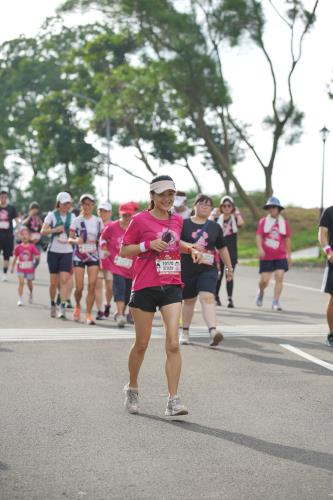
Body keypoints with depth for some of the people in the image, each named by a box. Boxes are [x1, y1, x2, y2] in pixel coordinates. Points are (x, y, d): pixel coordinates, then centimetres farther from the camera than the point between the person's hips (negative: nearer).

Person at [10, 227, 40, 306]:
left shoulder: (32, 247, -8)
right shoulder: (18, 247, -4)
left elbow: (37, 255, -7)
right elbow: (15, 257, 6)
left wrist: (36, 257, -31)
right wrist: (12, 267, 10)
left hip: (30, 268, 0)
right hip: (21, 268, 0)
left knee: (29, 283, 15)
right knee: (21, 282, -11)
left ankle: (31, 294, 44)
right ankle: (20, 299, -9)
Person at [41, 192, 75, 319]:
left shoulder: (72, 216, 9)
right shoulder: (52, 215, 1)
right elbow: (43, 231, -5)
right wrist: (55, 229, -19)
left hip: (67, 252, 1)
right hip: (54, 250, -1)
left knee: (64, 280, -11)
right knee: (54, 281, 4)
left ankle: (62, 307, -13)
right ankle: (53, 304, 24)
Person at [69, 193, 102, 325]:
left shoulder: (98, 221, 5)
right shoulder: (76, 220, -1)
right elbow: (70, 238, -3)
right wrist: (75, 240, -24)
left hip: (93, 256, 1)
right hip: (79, 256, -1)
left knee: (92, 286, -9)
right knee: (79, 287, -3)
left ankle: (88, 314, -3)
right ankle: (77, 307, 28)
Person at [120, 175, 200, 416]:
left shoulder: (177, 220, 10)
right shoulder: (140, 220, -4)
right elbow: (124, 250, 0)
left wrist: (190, 248, 11)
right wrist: (148, 245, -15)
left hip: (172, 286, 3)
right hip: (145, 287, -3)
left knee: (173, 343, -10)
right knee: (142, 344, 7)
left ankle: (174, 400, -8)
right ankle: (132, 388, 32)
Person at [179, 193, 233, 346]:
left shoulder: (215, 227, 10)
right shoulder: (184, 224, 2)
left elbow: (222, 248, 17)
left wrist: (229, 267, 19)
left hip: (208, 269, 0)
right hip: (187, 269, 0)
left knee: (207, 297, -19)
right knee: (189, 300, 11)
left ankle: (212, 331, -33)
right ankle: (185, 332, 30)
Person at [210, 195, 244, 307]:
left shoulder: (234, 219, 5)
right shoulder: (217, 218, 7)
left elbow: (241, 223, -19)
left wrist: (237, 213, -9)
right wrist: (213, 214, -11)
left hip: (231, 251, -1)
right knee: (218, 275, 6)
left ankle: (230, 299, -7)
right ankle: (216, 297, 23)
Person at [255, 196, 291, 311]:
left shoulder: (284, 222, 7)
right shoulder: (263, 221, 2)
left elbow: (287, 239, 12)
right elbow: (258, 236, -7)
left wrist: (289, 255, 12)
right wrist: (260, 249, -24)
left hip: (280, 256, 1)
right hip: (266, 257, -1)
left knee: (279, 278, -11)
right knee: (264, 280, -1)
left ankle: (276, 302, -6)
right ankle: (261, 292, 32)